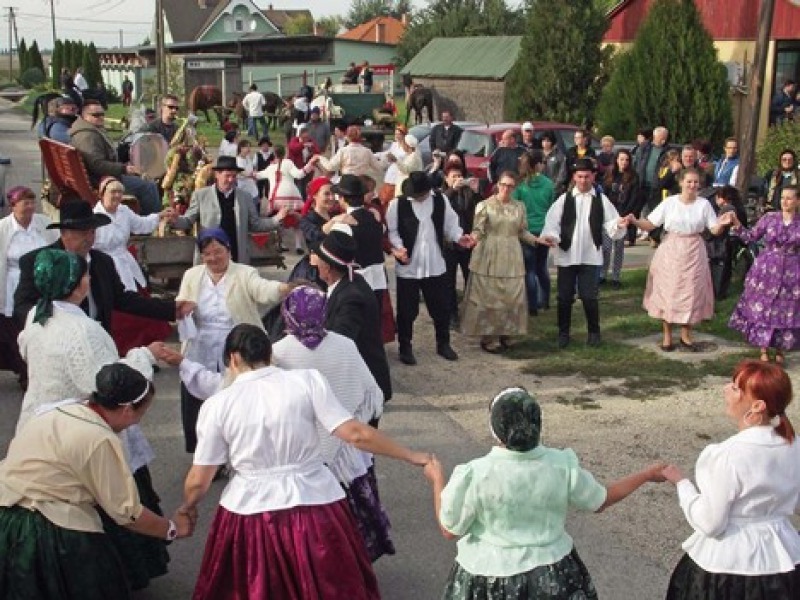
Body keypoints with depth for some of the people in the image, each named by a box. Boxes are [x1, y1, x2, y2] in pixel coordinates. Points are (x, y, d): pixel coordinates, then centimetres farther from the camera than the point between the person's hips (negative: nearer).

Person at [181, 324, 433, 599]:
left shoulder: (217, 404, -5)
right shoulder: (307, 380, -7)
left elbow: (199, 480, 0)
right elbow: (355, 433, -12)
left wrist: (188, 507, 21)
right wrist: (411, 456, -1)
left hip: (250, 511, 0)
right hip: (315, 505, 0)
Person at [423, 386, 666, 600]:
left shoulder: (474, 474, -23)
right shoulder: (562, 466, -15)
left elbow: (450, 529, -10)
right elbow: (600, 501, 2)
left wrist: (437, 480, 5)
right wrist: (647, 474, 15)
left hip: (490, 580, -2)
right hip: (551, 576, 2)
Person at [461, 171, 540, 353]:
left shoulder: (519, 207, 8)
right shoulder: (485, 205, -4)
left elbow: (522, 232, 12)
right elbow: (478, 230, -9)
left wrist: (537, 239, -1)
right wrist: (473, 238, -29)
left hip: (511, 259, 4)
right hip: (489, 258, -4)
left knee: (511, 297, 5)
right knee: (488, 297, 0)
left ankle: (505, 334, 17)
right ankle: (487, 337, 8)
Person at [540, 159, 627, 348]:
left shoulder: (601, 200, 4)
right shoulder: (564, 199, 4)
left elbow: (610, 225, 0)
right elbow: (552, 221, -4)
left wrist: (619, 225, -22)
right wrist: (550, 235, -23)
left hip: (590, 256, -1)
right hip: (566, 255, 1)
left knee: (589, 297, 0)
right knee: (565, 297, 6)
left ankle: (594, 332, 18)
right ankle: (563, 333, 21)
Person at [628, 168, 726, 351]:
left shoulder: (704, 204, 0)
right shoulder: (670, 202, -4)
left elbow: (714, 230, 1)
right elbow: (650, 224, -4)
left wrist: (723, 223, -20)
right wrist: (634, 221, -21)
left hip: (693, 254, 1)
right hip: (671, 252, -1)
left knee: (691, 294, 5)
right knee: (668, 293, 3)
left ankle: (685, 336, 20)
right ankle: (667, 336, 14)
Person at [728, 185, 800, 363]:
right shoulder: (769, 218, -1)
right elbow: (751, 237, 1)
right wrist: (736, 224, -9)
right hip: (766, 271, 0)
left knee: (786, 311, 6)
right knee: (763, 309, 4)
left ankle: (780, 350, 22)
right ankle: (763, 350, 18)